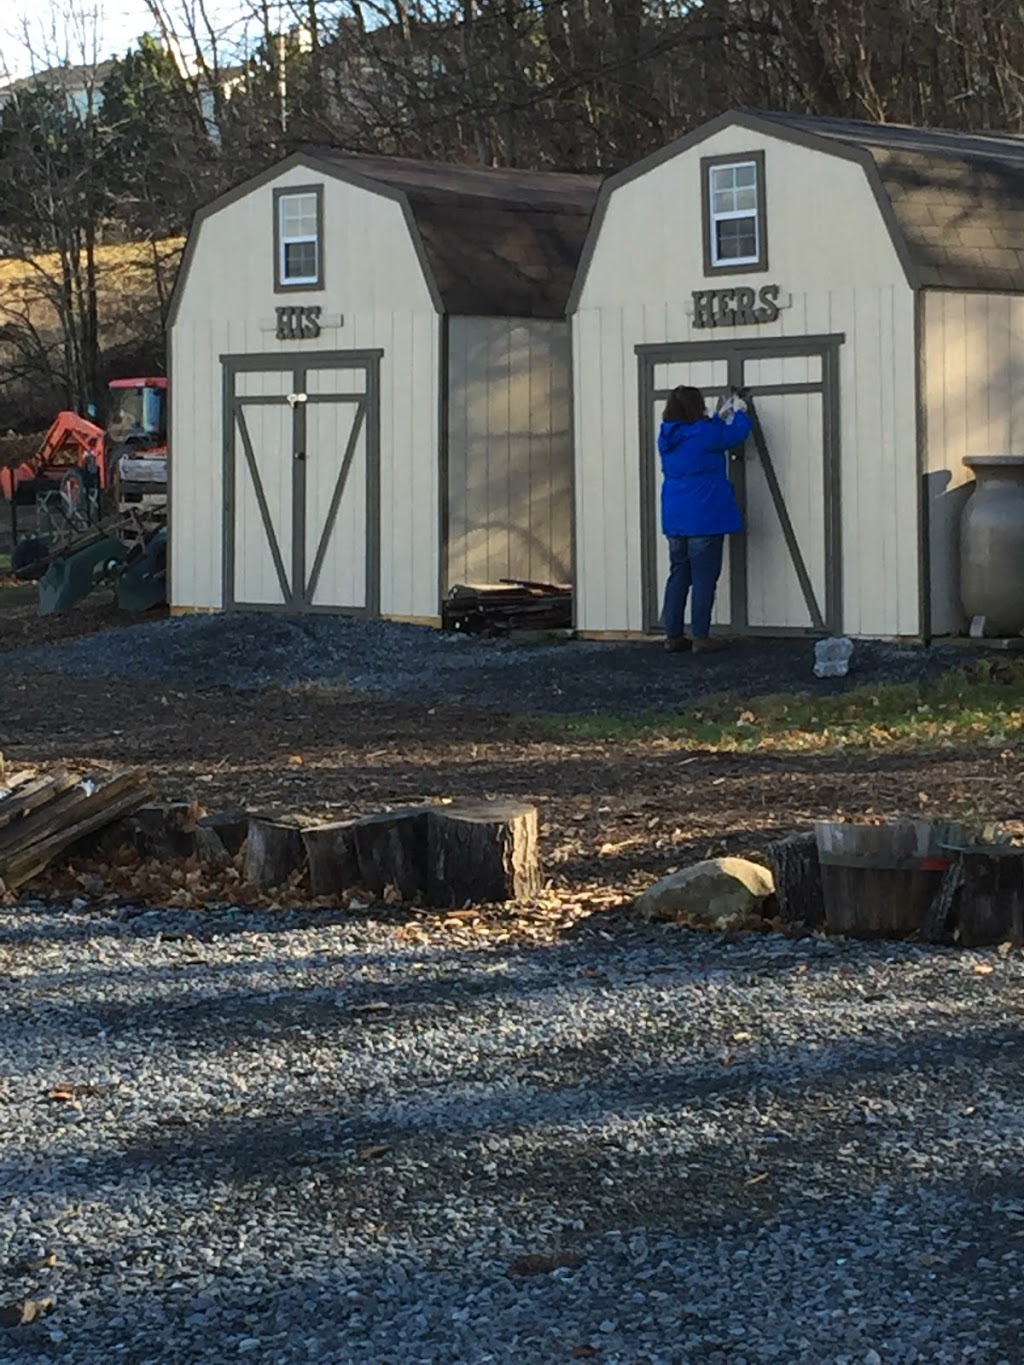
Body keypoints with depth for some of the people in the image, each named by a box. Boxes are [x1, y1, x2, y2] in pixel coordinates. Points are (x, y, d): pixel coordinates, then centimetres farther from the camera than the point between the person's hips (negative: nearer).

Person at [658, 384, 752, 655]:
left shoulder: (667, 437, 9)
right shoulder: (703, 433, -13)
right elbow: (737, 434, 1)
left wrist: (720, 416, 31)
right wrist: (739, 412, 19)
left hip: (675, 520, 7)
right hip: (704, 518, -7)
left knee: (678, 575, 12)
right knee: (704, 577, -2)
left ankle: (673, 635, 12)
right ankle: (701, 637, -3)